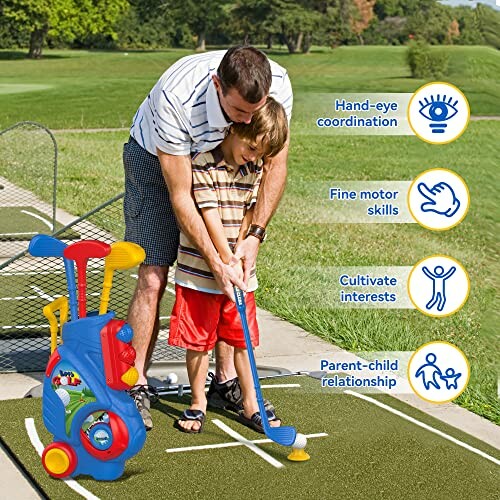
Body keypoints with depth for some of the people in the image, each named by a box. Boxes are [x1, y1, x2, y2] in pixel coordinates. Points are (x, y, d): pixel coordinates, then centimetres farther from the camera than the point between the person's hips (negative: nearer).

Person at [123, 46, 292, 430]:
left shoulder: (277, 85, -29)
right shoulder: (175, 100, -41)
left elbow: (276, 164, -14)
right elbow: (180, 197, -32)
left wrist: (255, 235, -21)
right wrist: (215, 262, -32)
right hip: (156, 160, -4)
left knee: (233, 277, -1)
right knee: (153, 279, -11)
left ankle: (226, 382, 11)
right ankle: (136, 387, 0)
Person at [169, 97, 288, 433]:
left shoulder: (255, 169, 5)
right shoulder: (203, 164, -15)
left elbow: (250, 214, 5)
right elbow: (211, 215, -17)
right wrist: (227, 261, -19)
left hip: (240, 271, 5)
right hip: (199, 272, -5)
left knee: (244, 339, 10)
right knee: (198, 340, 6)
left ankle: (251, 405, 21)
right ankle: (198, 403, 20)